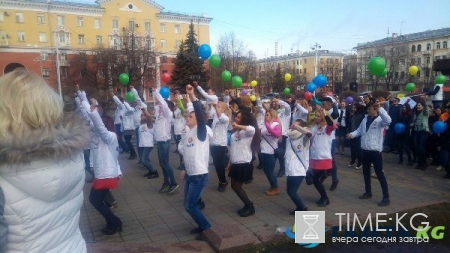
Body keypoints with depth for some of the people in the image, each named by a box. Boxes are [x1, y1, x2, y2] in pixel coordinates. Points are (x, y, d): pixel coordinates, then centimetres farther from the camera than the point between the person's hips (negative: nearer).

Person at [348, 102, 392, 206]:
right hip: (365, 150, 8)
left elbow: (388, 120, -33)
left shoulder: (380, 120, -11)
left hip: (375, 151, -8)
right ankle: (368, 192, 33)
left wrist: (380, 109, -35)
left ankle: (386, 198, 3)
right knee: (366, 172, 18)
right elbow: (359, 130, 13)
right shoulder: (365, 119, 11)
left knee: (379, 174, -4)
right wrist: (352, 134, -6)